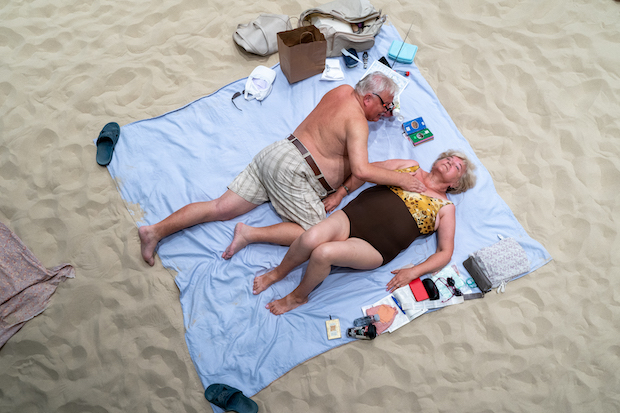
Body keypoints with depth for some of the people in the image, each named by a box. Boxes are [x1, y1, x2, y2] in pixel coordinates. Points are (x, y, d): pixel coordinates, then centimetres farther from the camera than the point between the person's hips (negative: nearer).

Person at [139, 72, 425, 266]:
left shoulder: (342, 91, 14)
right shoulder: (357, 122, -11)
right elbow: (361, 170, -23)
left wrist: (383, 109, 29)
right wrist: (400, 179, -11)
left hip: (276, 153, 9)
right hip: (292, 172, -9)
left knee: (221, 208, 5)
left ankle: (156, 230, 2)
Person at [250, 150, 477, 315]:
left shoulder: (445, 208, 13)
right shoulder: (410, 166, 20)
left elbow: (445, 252, 9)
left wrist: (413, 272, -5)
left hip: (376, 248, -2)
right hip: (354, 214, 3)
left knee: (322, 253, -31)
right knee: (311, 238, -29)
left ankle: (298, 296, -1)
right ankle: (278, 272, 2)